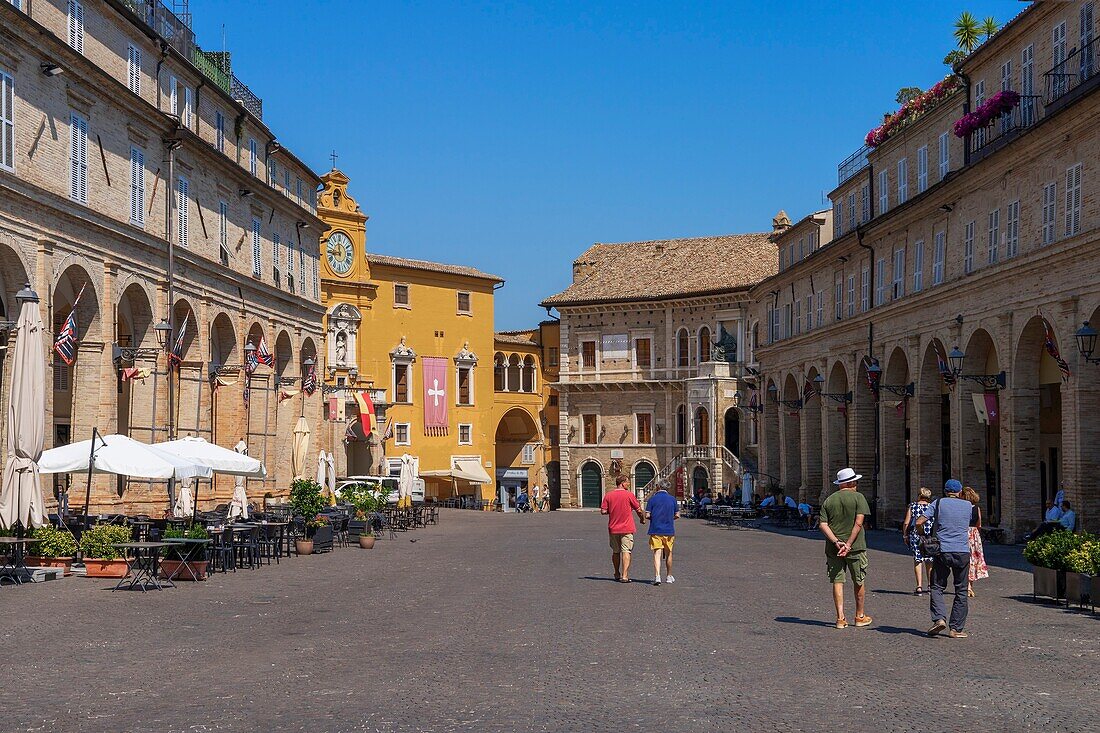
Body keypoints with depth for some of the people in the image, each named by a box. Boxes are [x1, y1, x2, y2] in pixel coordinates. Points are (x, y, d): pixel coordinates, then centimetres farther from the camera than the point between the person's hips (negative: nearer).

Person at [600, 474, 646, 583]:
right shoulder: (629, 495, -8)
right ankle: (624, 575, -11)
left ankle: (617, 574, 28)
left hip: (613, 529, 4)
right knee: (626, 551, -3)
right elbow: (639, 510, -1)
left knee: (615, 552, 16)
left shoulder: (608, 495, 0)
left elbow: (603, 511, -2)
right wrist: (643, 519, 18)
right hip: (627, 528, -4)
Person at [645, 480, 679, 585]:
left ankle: (657, 576, -20)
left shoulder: (652, 499, -2)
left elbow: (647, 515, -6)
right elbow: (677, 515, 4)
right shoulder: (672, 499, 4)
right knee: (668, 554, 15)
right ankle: (669, 576, 26)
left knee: (657, 553, -5)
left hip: (655, 530, -2)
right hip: (669, 530, 2)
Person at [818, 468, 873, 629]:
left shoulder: (829, 500, 7)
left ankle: (840, 618, -1)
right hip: (856, 547, -3)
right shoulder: (858, 497, -3)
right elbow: (858, 523, -14)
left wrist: (837, 542, -10)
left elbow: (823, 525, -3)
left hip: (833, 548, 3)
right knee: (859, 582, 12)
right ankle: (860, 616, 21)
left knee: (837, 581, 4)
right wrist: (848, 544, -15)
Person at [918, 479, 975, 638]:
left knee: (937, 587, 8)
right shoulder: (968, 505, 8)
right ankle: (956, 629, 5)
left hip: (942, 551, -1)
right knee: (961, 591, 7)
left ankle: (939, 618, -12)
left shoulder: (938, 503, 3)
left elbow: (919, 522, -2)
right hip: (963, 552, 1)